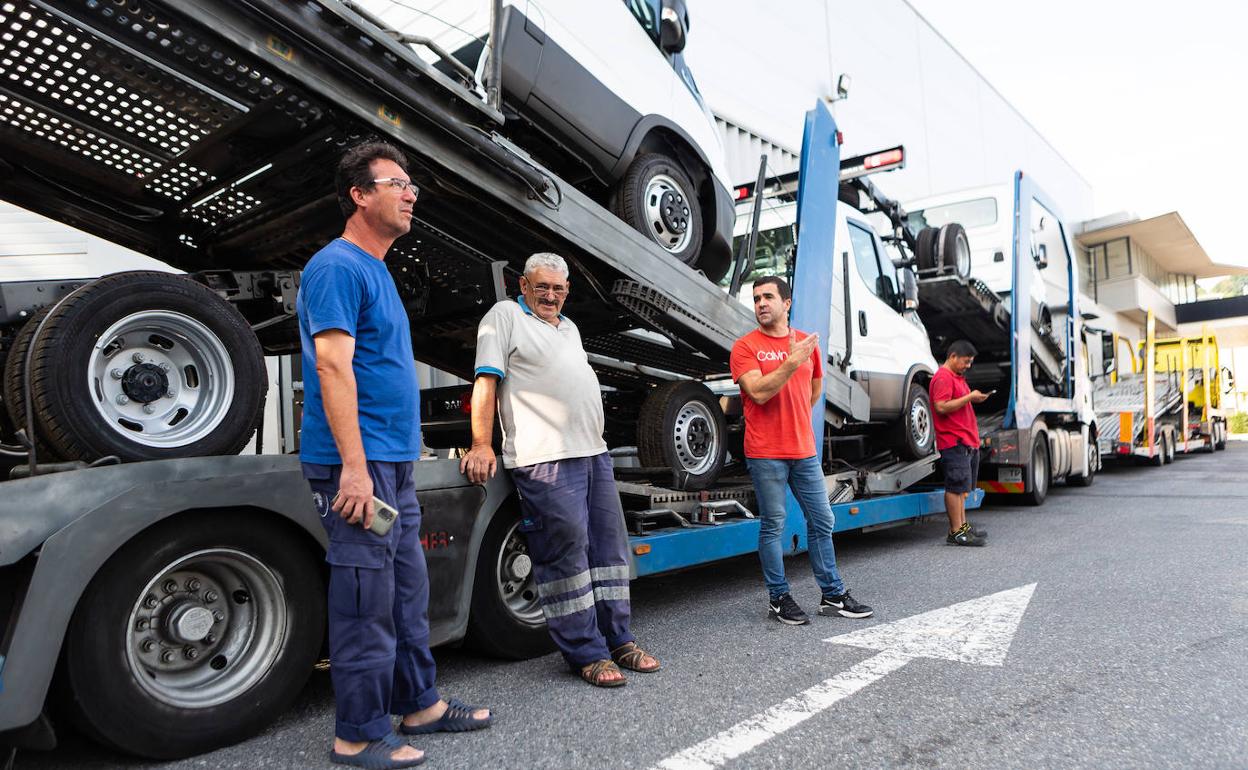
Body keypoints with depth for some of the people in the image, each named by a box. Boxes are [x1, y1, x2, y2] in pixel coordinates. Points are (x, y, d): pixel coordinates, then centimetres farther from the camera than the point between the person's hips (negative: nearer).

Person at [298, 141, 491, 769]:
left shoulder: (376, 270, 19)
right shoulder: (337, 267, -10)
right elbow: (333, 365, -19)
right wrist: (354, 467, -23)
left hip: (394, 465, 10)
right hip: (360, 464, -10)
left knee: (409, 594, 16)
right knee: (366, 603, -1)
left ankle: (419, 703, 30)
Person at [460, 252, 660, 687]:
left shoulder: (569, 328, 25)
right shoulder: (505, 316, 3)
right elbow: (486, 382, -6)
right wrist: (482, 445, -14)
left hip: (593, 453, 8)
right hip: (544, 459, -8)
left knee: (609, 547, 10)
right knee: (566, 551, -6)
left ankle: (618, 641, 20)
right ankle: (586, 654, 4)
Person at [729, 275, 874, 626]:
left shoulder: (807, 342, 10)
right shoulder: (745, 347, -5)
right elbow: (758, 391, -17)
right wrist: (792, 361, -21)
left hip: (804, 450, 5)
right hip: (765, 453, -5)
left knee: (822, 521, 11)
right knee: (773, 526, 2)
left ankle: (832, 595, 24)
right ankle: (778, 599, 15)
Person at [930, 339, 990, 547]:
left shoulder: (957, 377, 22)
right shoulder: (942, 377, -12)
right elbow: (941, 407, -22)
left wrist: (974, 398, 16)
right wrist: (969, 397, -18)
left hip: (967, 441, 10)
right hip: (955, 441, -10)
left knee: (961, 486, 15)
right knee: (956, 486, -8)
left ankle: (963, 525, 22)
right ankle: (956, 532, -5)